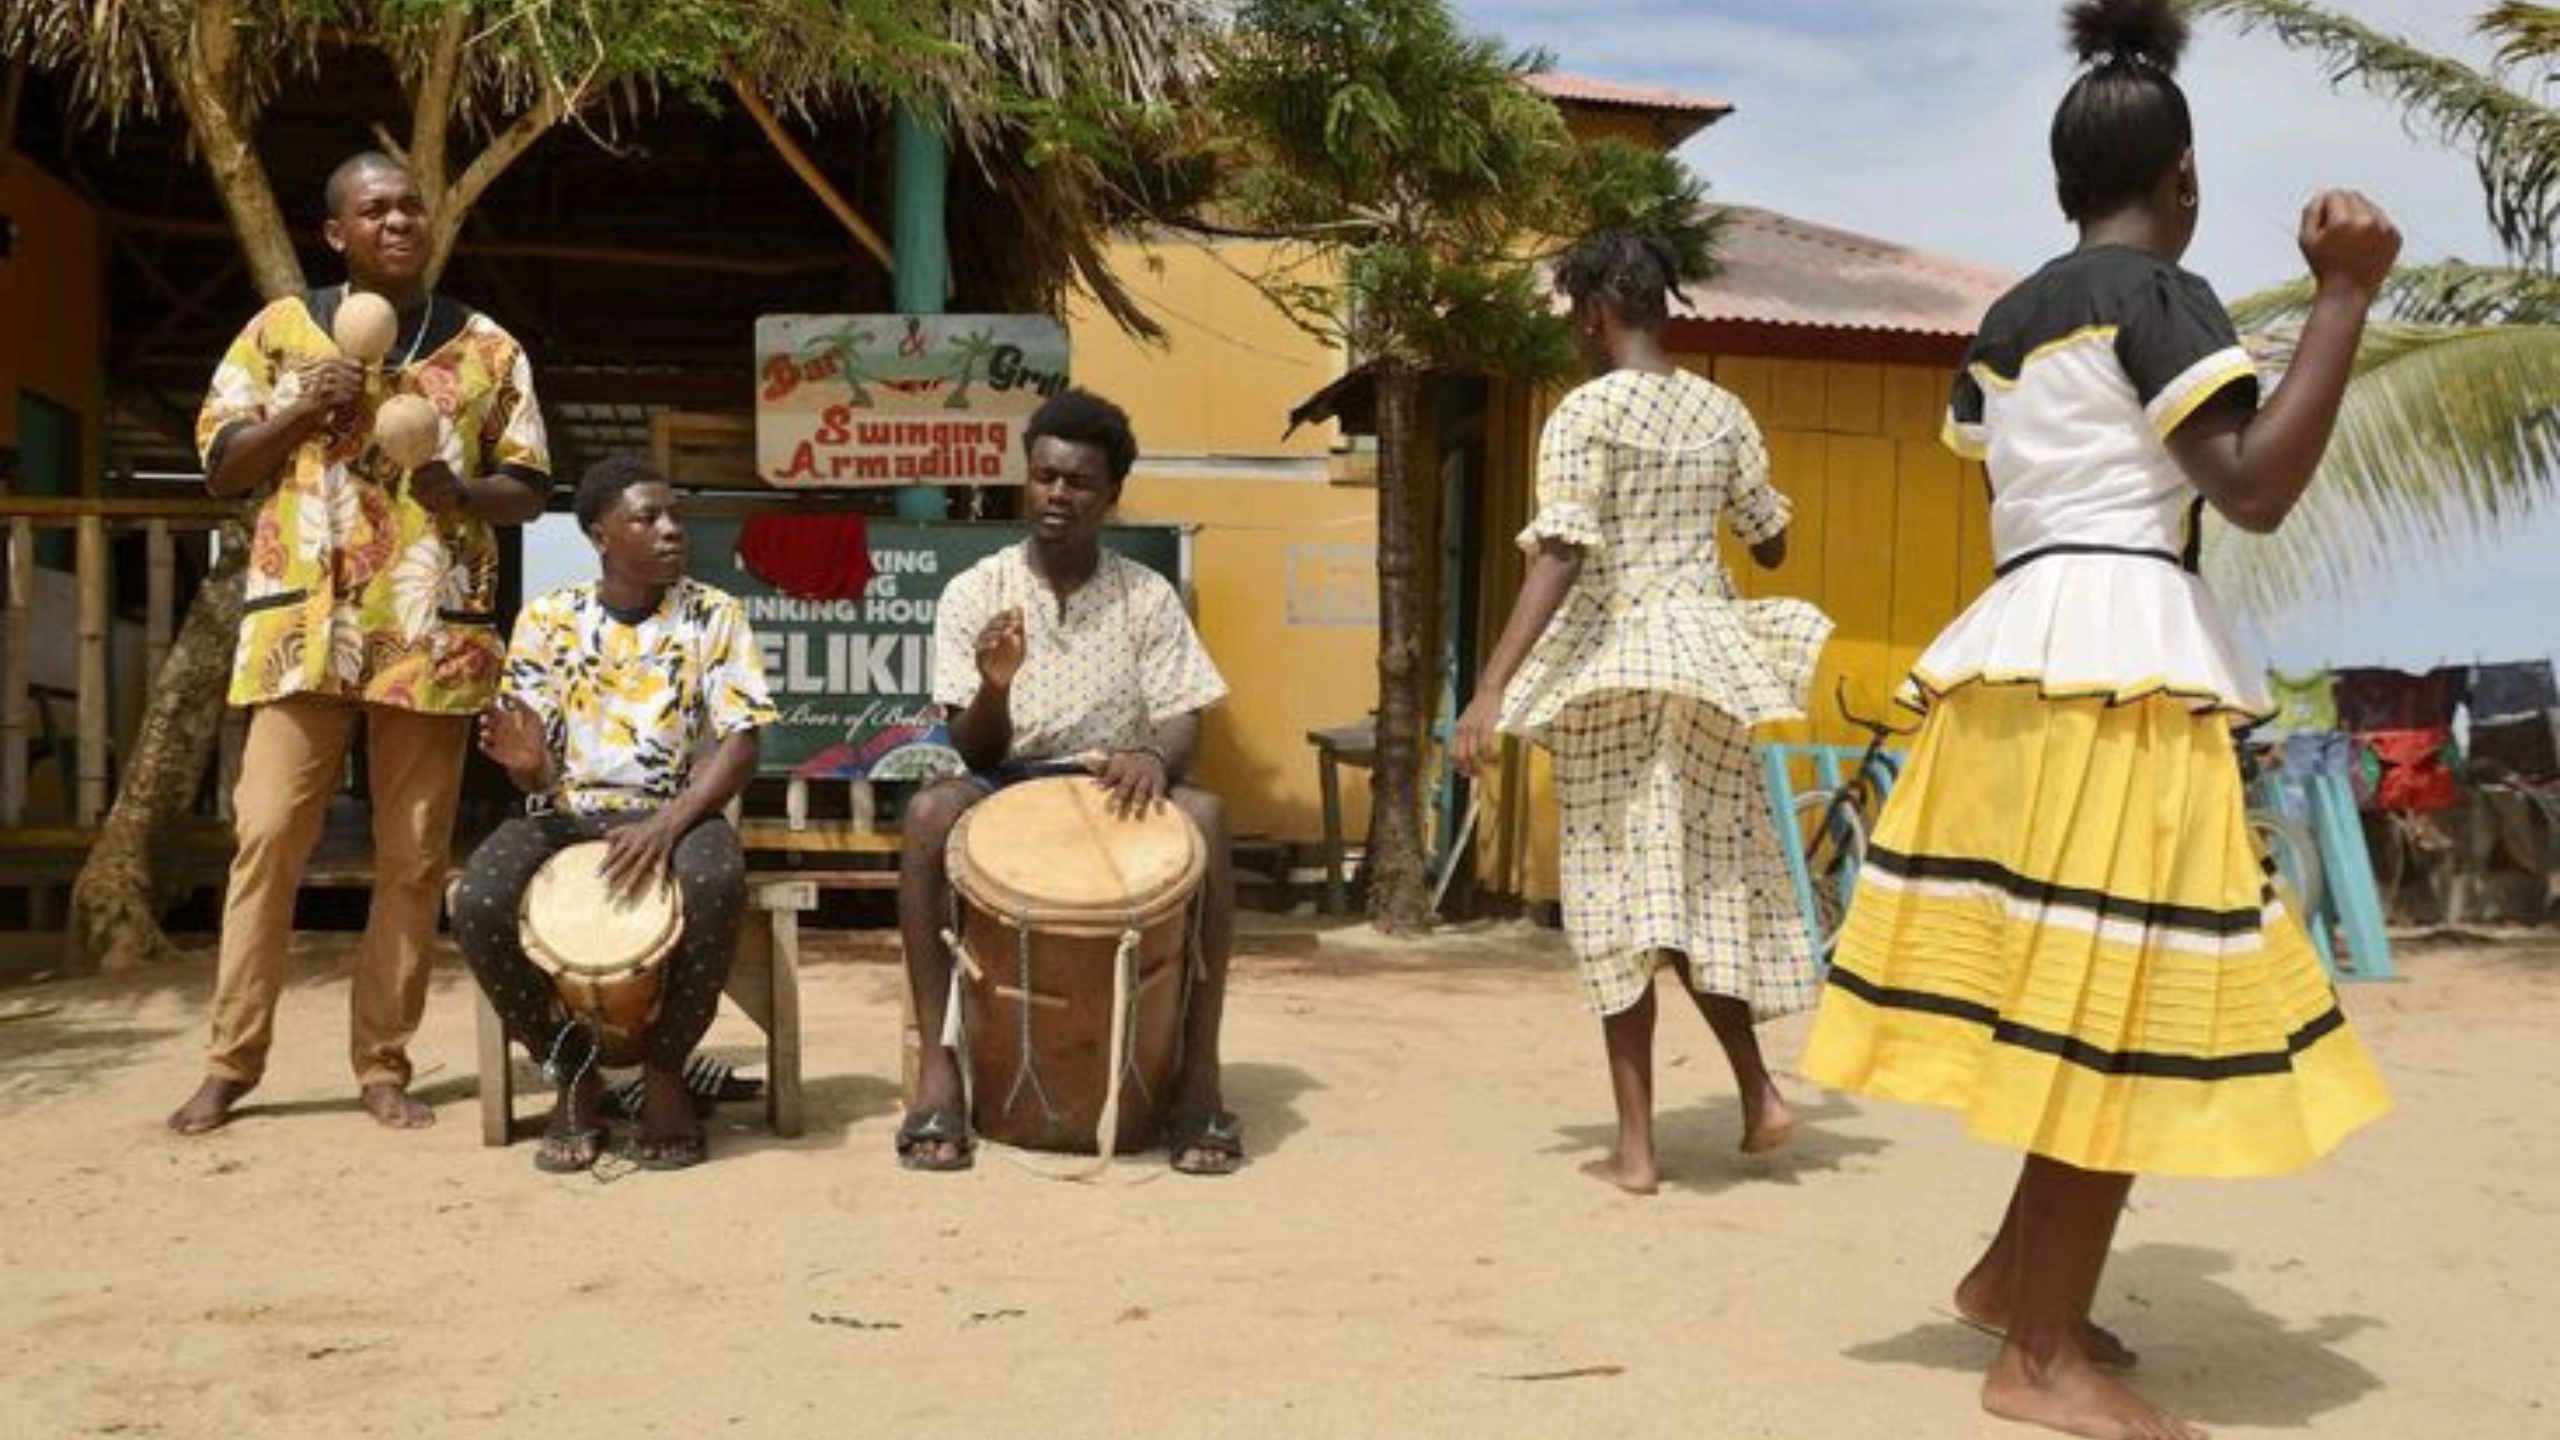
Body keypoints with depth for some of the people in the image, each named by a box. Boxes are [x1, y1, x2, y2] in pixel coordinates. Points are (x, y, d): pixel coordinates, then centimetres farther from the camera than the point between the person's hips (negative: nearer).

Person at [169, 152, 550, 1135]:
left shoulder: (488, 346, 11)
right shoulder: (281, 329, 11)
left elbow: (528, 491, 10)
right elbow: (220, 469, 8)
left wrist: (462, 492, -11)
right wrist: (307, 409, -8)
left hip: (434, 629, 0)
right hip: (306, 622, 0)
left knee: (412, 854, 1)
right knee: (267, 835, -5)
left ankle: (384, 1064, 10)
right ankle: (231, 1062, 6)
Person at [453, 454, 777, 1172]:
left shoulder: (714, 615, 2)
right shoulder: (548, 619, 5)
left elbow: (740, 745, -7)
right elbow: (538, 769, 2)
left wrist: (666, 825, -25)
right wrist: (524, 761, -24)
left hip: (676, 811, -1)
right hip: (566, 813, 1)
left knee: (717, 884, -38)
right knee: (478, 904, -31)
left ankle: (665, 1071, -11)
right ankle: (574, 1075, -5)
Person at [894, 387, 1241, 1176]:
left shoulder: (1148, 597, 0)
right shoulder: (973, 593, -3)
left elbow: (1183, 725, -3)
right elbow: (974, 752, -5)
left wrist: (1154, 757, -28)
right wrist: (994, 688, -28)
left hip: (1115, 789, 1)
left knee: (1203, 815, -32)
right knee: (929, 811, -33)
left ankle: (1198, 1073, -26)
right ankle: (939, 1067, -29)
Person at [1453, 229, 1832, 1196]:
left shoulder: (1583, 416, -9)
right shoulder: (1723, 411, 7)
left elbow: (1559, 560, -20)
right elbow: (1771, 546, 15)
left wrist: (1491, 688, -23)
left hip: (1611, 662, -5)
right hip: (1705, 657, 5)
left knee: (1620, 892, 0)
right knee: (1704, 881, 18)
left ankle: (1635, 1145, 3)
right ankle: (1758, 1093, 17)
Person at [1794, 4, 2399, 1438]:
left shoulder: (2008, 319, 17)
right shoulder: (2161, 293, -6)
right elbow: (2257, 488, -16)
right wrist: (2345, 296, -14)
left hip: (2024, 649, 9)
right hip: (2123, 658, -9)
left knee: (2080, 995, 15)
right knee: (2122, 1004, -5)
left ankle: (2014, 1273, 21)